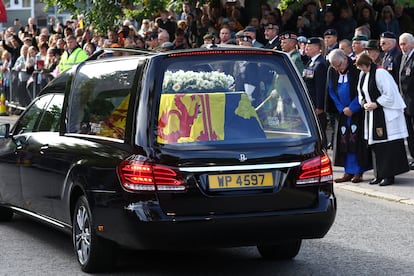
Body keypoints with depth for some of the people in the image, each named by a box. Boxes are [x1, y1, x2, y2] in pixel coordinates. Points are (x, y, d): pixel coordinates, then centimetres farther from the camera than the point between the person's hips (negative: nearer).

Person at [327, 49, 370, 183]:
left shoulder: (356, 68, -14)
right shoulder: (332, 71, 2)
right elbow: (332, 91, 8)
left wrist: (352, 108, -13)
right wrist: (342, 109, -2)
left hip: (357, 111, -5)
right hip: (343, 111, 5)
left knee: (356, 140, -6)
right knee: (344, 141, 3)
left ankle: (358, 172, 0)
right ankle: (348, 172, 8)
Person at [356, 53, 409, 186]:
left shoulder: (380, 73, -16)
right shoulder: (362, 75, 9)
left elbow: (389, 93, -17)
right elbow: (361, 92, 20)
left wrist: (376, 104, -16)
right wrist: (364, 103, 1)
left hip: (386, 114, -9)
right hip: (372, 114, 9)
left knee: (387, 144, -6)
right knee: (376, 145, 10)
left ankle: (389, 175, -3)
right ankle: (380, 174, 16)